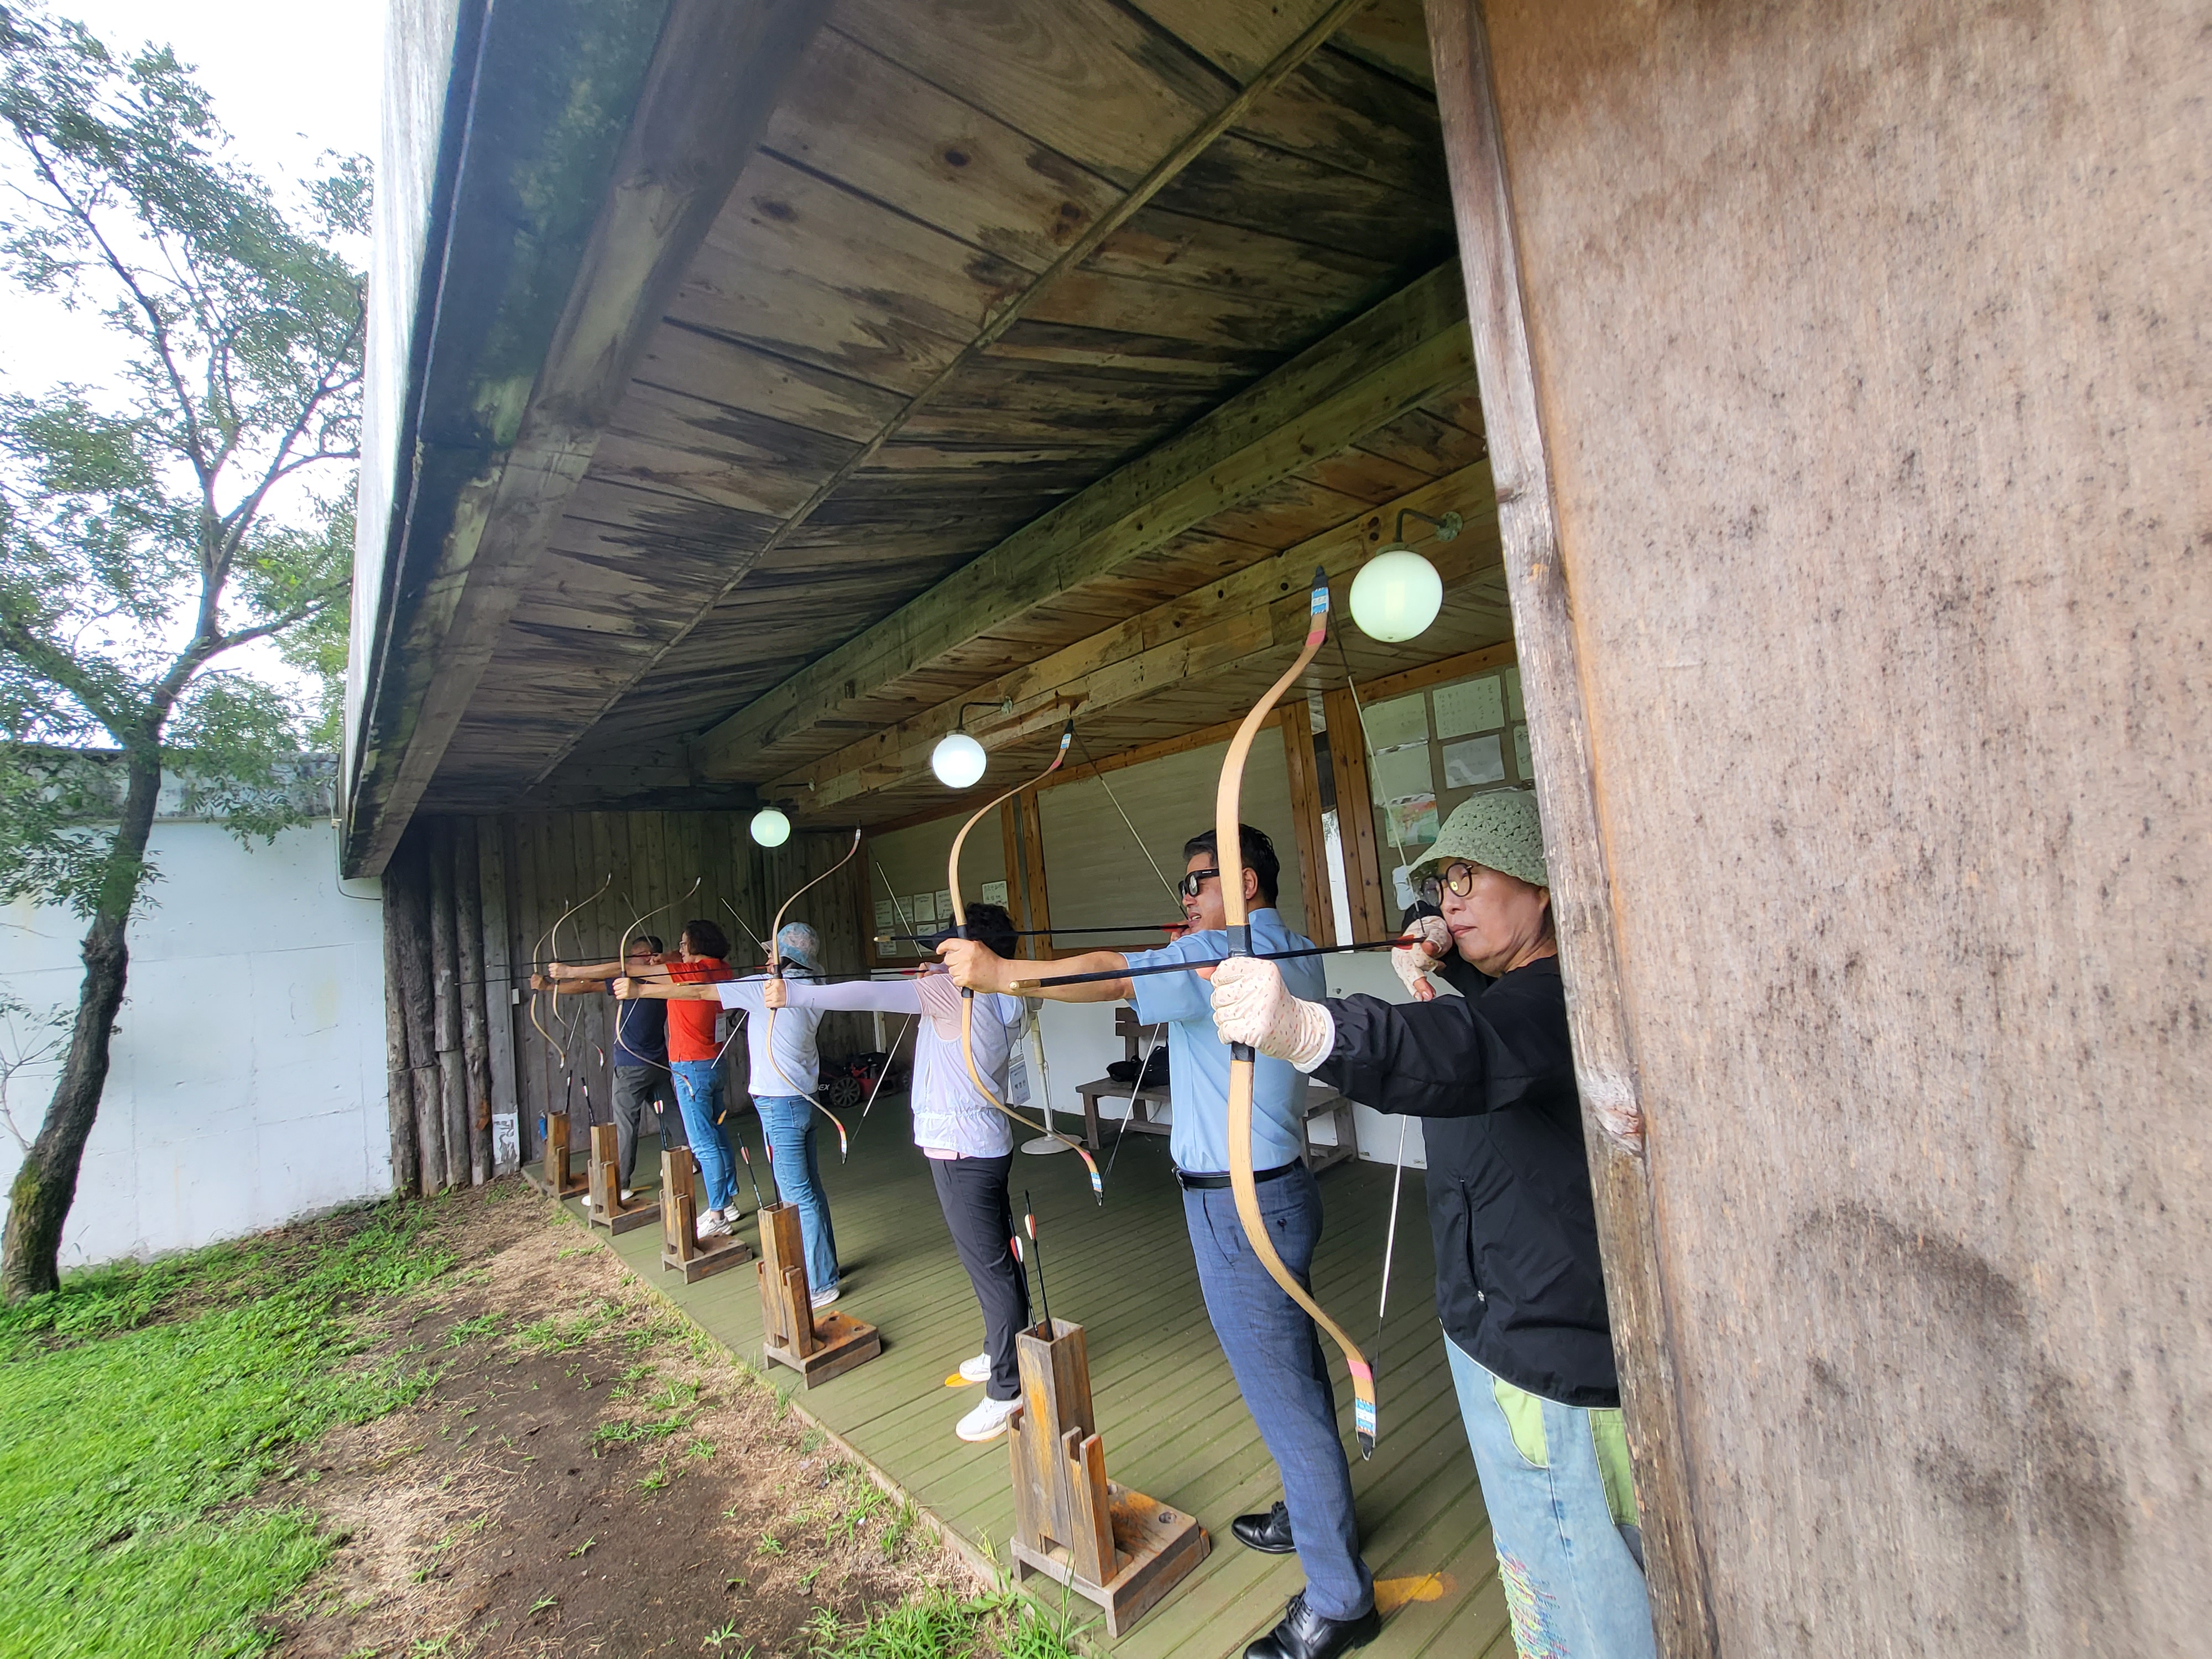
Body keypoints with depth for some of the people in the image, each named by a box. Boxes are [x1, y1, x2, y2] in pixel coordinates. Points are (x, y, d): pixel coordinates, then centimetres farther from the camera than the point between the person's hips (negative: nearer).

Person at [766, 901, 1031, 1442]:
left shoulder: (951, 989, -20)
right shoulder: (1001, 1001, 5)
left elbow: (869, 996, -24)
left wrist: (791, 995, -18)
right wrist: (935, 980, 16)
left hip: (960, 1150, -10)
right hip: (987, 1143, 10)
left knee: (989, 1267, 1)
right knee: (998, 1256, 22)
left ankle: (1007, 1389, 13)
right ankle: (1004, 1352, 39)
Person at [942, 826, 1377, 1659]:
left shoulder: (1226, 954, -21)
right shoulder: (1294, 952, 7)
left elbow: (1113, 978, -30)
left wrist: (997, 972, -28)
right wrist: (1192, 941, 11)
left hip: (1240, 1205, -10)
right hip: (1278, 1187, 10)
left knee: (1283, 1392, 5)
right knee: (1294, 1366, 24)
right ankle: (1317, 1515, 44)